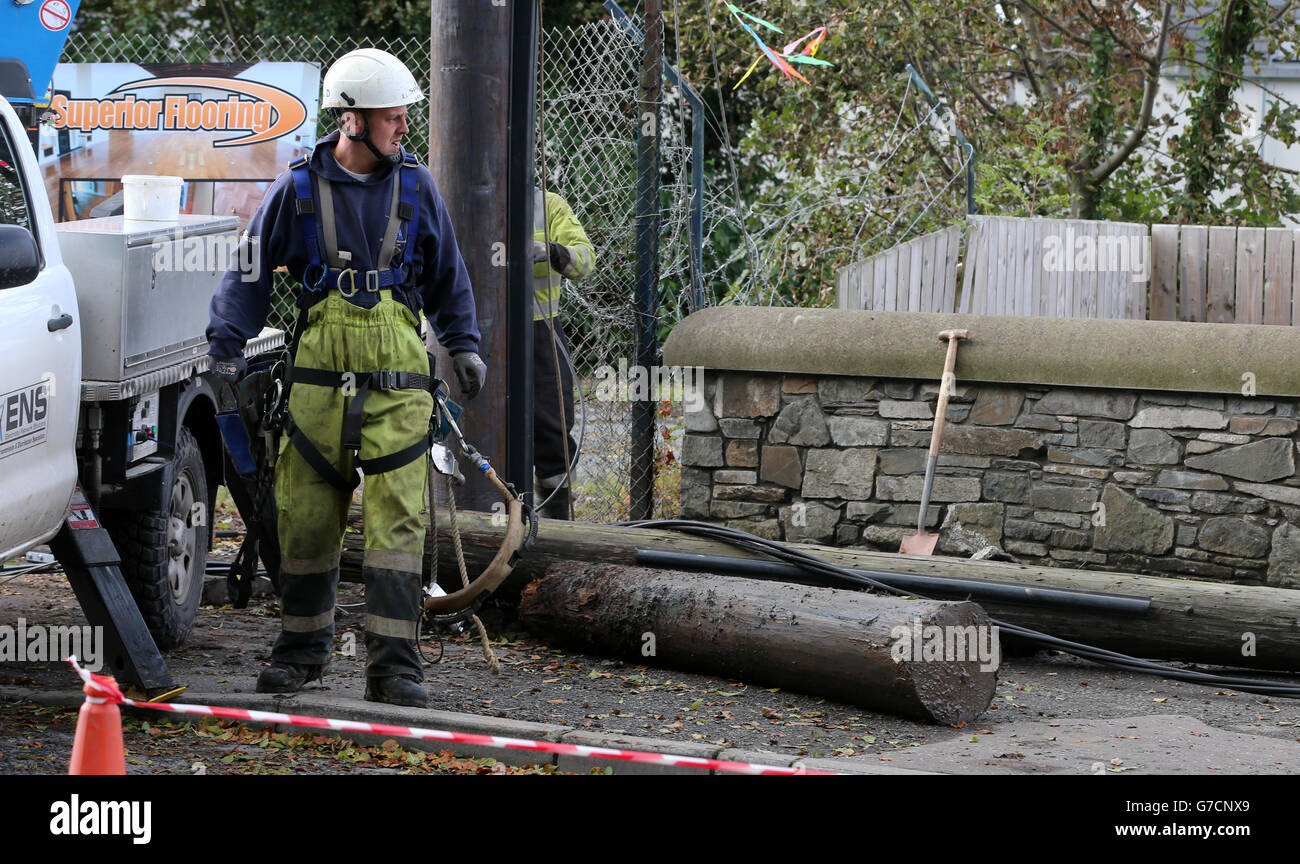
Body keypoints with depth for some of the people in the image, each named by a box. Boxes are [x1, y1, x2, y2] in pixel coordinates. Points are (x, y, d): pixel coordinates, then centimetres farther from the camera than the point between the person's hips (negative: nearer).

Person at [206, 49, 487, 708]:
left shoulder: (415, 185, 8)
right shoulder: (299, 188, 3)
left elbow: (447, 276, 18)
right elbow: (251, 272, 8)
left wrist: (463, 345, 11)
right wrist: (226, 345, -1)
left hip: (396, 381, 0)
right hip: (317, 375, 0)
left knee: (396, 522, -7)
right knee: (305, 517, 6)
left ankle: (393, 664, -5)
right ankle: (302, 648, 22)